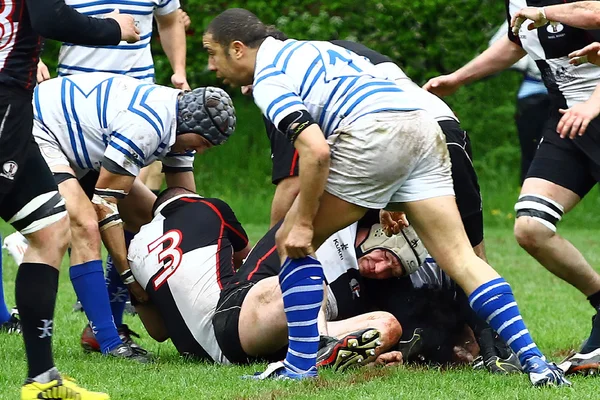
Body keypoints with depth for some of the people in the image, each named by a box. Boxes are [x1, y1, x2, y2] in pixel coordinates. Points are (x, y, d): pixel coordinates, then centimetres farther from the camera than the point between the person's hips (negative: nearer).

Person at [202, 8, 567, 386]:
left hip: (374, 134, -8)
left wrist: (303, 223, -4)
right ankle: (534, 360, -9)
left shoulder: (268, 81, 1)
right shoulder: (303, 51, 29)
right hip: (423, 129, 8)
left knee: (293, 242, 7)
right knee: (460, 258, 4)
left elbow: (316, 151, -13)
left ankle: (301, 365, 4)